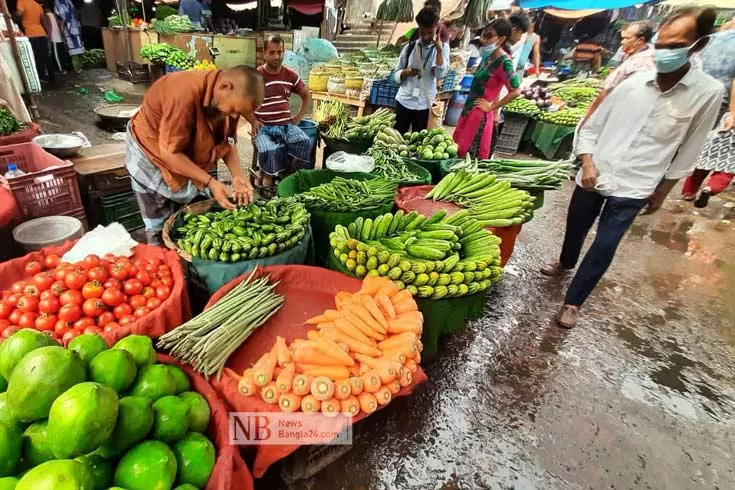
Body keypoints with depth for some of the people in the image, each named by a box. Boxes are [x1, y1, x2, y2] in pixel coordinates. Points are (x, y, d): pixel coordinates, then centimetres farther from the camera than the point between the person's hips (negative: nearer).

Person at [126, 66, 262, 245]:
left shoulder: (230, 99, -14)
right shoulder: (185, 94, -37)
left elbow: (227, 141, -5)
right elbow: (170, 152, -33)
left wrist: (237, 175, -21)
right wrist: (210, 182, -35)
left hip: (190, 158, 6)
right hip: (152, 156, -6)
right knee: (160, 229, 2)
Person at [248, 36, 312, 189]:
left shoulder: (291, 75, 8)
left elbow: (307, 95, 21)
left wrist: (298, 117, 9)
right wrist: (253, 121, -8)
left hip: (286, 124, 3)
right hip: (264, 126, -3)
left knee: (305, 142, -28)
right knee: (269, 150, -33)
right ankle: (267, 175, -3)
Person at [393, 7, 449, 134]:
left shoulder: (443, 47, 3)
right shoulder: (409, 47, 4)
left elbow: (440, 75, -11)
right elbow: (397, 75, 6)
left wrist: (439, 49, -16)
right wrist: (406, 72, -15)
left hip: (424, 104, -1)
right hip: (403, 101, 1)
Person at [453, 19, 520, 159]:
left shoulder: (504, 62, -17)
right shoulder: (488, 57, 9)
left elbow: (515, 91, -24)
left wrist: (491, 107, -15)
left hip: (480, 115, -9)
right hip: (469, 110, 9)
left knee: (469, 155, -1)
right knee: (457, 150, 17)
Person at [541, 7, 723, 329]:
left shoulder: (708, 92, -6)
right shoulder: (632, 83, -2)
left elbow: (687, 152, 2)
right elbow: (591, 127, 5)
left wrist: (661, 192, 5)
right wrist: (588, 163, -10)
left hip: (633, 189, -2)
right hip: (594, 178, 3)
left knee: (604, 248, -6)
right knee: (575, 228, 19)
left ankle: (573, 302, 10)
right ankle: (565, 263, 49)